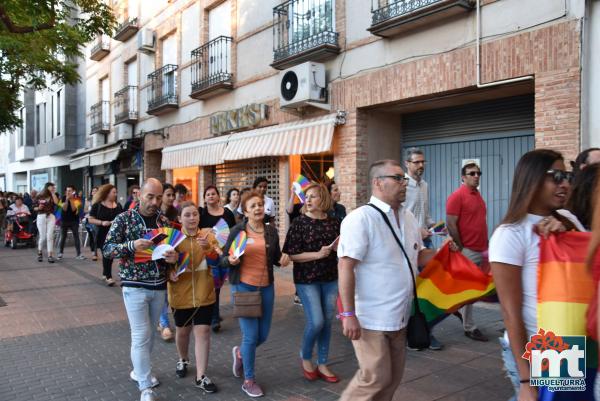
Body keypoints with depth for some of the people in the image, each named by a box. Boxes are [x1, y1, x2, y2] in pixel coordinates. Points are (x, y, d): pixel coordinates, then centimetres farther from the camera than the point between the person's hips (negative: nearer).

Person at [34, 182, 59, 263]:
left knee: (50, 236, -5)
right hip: (41, 217, -1)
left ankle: (50, 256, -3)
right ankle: (39, 252, 27)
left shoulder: (52, 196, 7)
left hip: (51, 217, 1)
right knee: (43, 237, 2)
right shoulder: (39, 196, 5)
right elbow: (35, 208, 9)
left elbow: (56, 202, -15)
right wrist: (39, 208, -12)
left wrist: (53, 193, -10)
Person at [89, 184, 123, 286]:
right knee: (106, 255, -5)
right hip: (103, 234, -4)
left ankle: (105, 273, 30)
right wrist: (102, 222, -20)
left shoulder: (118, 205, 9)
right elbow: (91, 219, -5)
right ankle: (108, 277, -1)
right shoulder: (98, 205, -4)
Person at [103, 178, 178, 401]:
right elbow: (107, 250, -11)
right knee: (141, 336, -2)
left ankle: (139, 370, 38)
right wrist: (132, 245, -29)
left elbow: (172, 249, 10)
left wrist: (173, 256, -15)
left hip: (159, 286, 5)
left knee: (150, 334, 17)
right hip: (135, 286, -4)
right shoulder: (124, 219, -8)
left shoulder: (164, 221, 4)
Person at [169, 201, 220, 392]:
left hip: (204, 293, 0)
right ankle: (183, 360, 45)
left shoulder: (208, 234, -2)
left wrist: (208, 248, -28)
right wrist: (170, 273, -19)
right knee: (182, 331, 17)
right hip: (181, 293, 0)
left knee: (203, 332, -2)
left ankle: (201, 376, 8)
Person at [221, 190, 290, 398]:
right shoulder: (237, 230, -6)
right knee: (251, 335, -2)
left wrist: (283, 258, -7)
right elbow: (223, 260, -3)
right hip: (243, 286, -4)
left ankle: (240, 353, 43)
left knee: (263, 335, 10)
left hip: (266, 287, 4)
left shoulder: (271, 230, 4)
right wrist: (231, 260, -24)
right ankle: (249, 380, 19)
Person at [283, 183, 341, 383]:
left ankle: (322, 364, 27)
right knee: (316, 321, -8)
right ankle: (305, 357, 20)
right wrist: (317, 254, -20)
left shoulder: (334, 222, 2)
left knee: (327, 322, 10)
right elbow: (291, 254, -11)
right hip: (307, 279, -4)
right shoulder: (300, 223, -7)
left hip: (330, 279, 4)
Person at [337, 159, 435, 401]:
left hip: (399, 317, 8)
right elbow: (345, 267, -20)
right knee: (376, 377, -1)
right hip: (371, 319, -8)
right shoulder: (360, 219, -17)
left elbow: (418, 256, 19)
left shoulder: (408, 217, 9)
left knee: (393, 377, 17)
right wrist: (348, 314, -23)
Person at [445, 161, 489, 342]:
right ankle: (469, 327, 13)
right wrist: (460, 248, -15)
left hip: (481, 250, 8)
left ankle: (460, 309, 36)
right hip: (467, 251, -8)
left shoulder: (478, 195, 13)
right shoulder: (457, 196, -13)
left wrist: (486, 244, 16)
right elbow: (451, 225, -16)